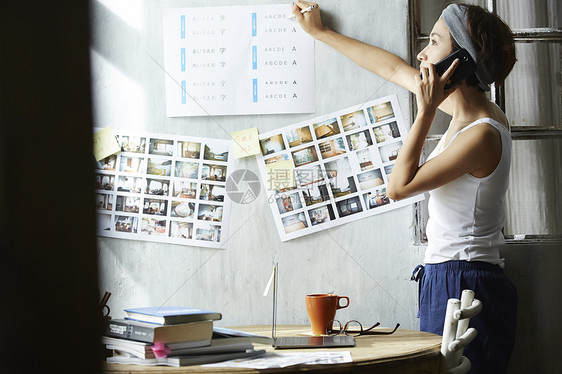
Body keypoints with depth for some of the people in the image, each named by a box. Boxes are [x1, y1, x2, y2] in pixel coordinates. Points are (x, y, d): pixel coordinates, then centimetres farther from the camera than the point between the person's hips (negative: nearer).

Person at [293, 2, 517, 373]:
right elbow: (393, 68, 21)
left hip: (464, 288, -9)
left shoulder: (483, 134, -19)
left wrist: (426, 111, -14)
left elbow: (399, 186, -15)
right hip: (449, 281, 9)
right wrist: (321, 32, 30)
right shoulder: (470, 112, 9)